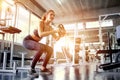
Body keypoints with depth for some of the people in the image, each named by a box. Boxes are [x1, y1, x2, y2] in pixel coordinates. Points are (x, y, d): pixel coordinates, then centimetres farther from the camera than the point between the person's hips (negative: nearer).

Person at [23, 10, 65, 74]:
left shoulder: (50, 27, 1)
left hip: (35, 42, 8)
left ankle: (43, 68, 1)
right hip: (27, 40, -7)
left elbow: (56, 38, -2)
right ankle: (32, 68, -22)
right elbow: (40, 34, -37)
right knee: (42, 47, -34)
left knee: (50, 49, -5)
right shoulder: (41, 22, -20)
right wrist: (54, 31, -39)